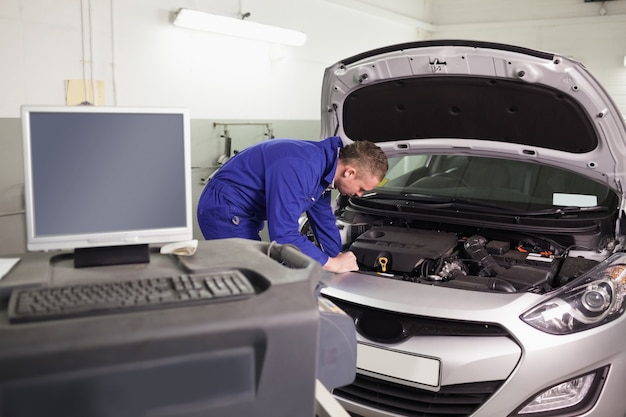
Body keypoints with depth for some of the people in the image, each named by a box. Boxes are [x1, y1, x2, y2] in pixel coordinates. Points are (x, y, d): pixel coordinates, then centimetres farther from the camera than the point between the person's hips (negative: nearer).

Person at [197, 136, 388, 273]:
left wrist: (340, 259, 17)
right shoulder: (299, 169, -32)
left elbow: (324, 220, 13)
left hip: (246, 213, 9)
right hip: (223, 210, -9)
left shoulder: (323, 164, 0)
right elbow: (284, 235, -33)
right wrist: (333, 264, -23)